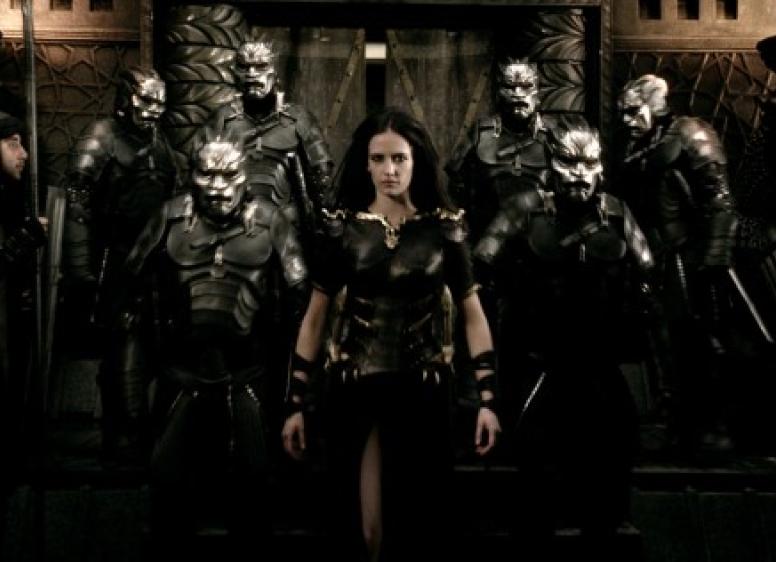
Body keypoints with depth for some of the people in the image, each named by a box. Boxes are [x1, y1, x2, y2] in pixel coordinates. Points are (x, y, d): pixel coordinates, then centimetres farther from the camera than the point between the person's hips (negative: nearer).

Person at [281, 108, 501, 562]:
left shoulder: (444, 227, -2)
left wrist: (488, 399, -5)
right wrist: (295, 403, 1)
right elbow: (314, 319, 3)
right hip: (356, 391, 0)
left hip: (422, 391, 0)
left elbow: (473, 315, 2)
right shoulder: (343, 228, -1)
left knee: (420, 524, 9)